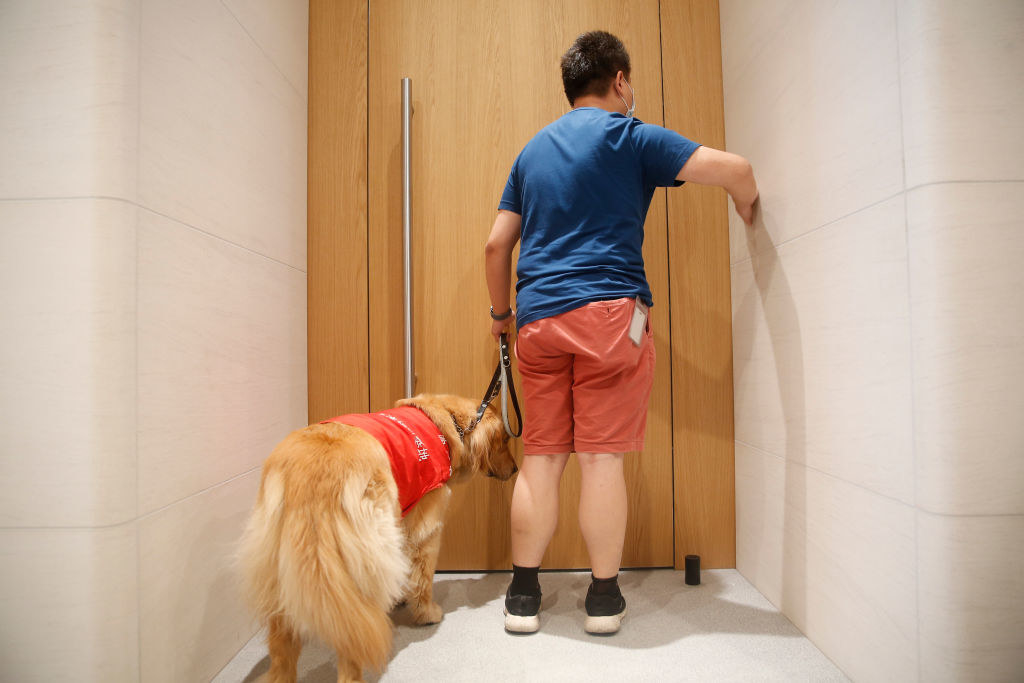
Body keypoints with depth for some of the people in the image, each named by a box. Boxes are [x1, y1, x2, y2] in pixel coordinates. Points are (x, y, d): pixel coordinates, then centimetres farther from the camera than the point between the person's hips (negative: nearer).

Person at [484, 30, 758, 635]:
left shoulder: (533, 149, 19)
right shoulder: (629, 136, 3)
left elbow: (497, 244, 18)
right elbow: (734, 169, -3)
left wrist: (502, 312, 29)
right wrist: (749, 208, 19)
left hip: (537, 317, 5)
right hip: (608, 311, -4)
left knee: (541, 456, 7)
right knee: (601, 455, 1)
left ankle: (523, 597, 14)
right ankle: (604, 598, 13)